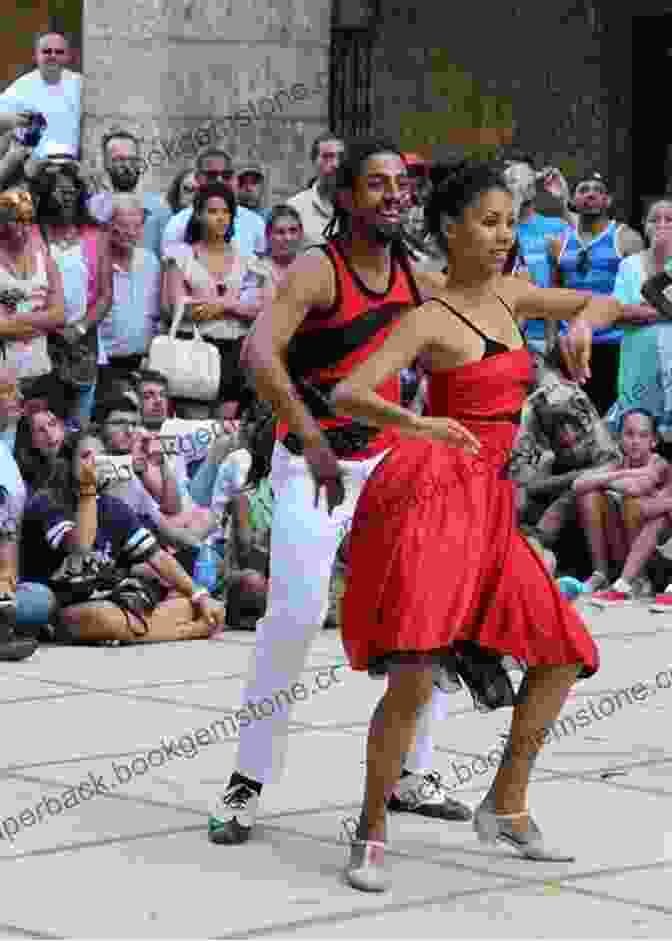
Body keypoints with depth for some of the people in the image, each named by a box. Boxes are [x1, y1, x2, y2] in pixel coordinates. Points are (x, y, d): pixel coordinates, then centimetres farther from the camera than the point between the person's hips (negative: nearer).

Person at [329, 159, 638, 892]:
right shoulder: (428, 320, -7)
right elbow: (344, 398, -16)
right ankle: (372, 832, -4)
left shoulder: (507, 296, 14)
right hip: (429, 496, -8)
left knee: (564, 655, 10)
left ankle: (505, 807, 21)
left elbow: (606, 304, 25)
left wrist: (582, 321, 1)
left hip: (487, 504, 8)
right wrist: (414, 422, -35)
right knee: (414, 679, -20)